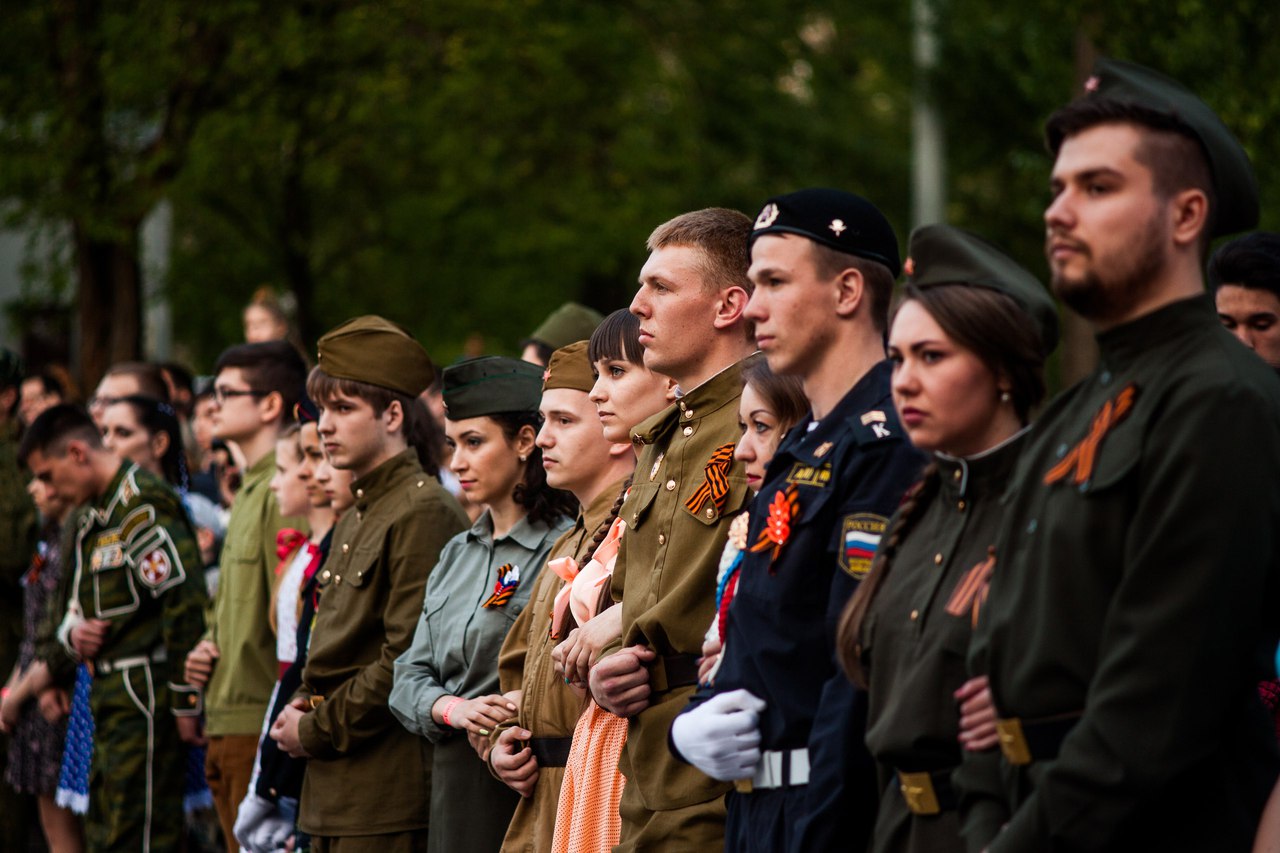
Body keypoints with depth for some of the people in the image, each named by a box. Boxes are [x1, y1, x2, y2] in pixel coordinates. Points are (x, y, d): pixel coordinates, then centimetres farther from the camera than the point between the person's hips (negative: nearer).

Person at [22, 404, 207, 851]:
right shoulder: (95, 519, 19)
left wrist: (184, 700, -19)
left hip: (146, 693, -10)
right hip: (112, 697, 10)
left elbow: (185, 601, -20)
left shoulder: (144, 504, -13)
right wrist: (74, 632, 3)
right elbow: (79, 607, 29)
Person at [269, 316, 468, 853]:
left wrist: (317, 730, -10)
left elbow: (407, 658, -18)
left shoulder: (424, 512, -12)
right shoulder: (354, 520, 18)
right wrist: (300, 711, 5)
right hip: (333, 789, 9)